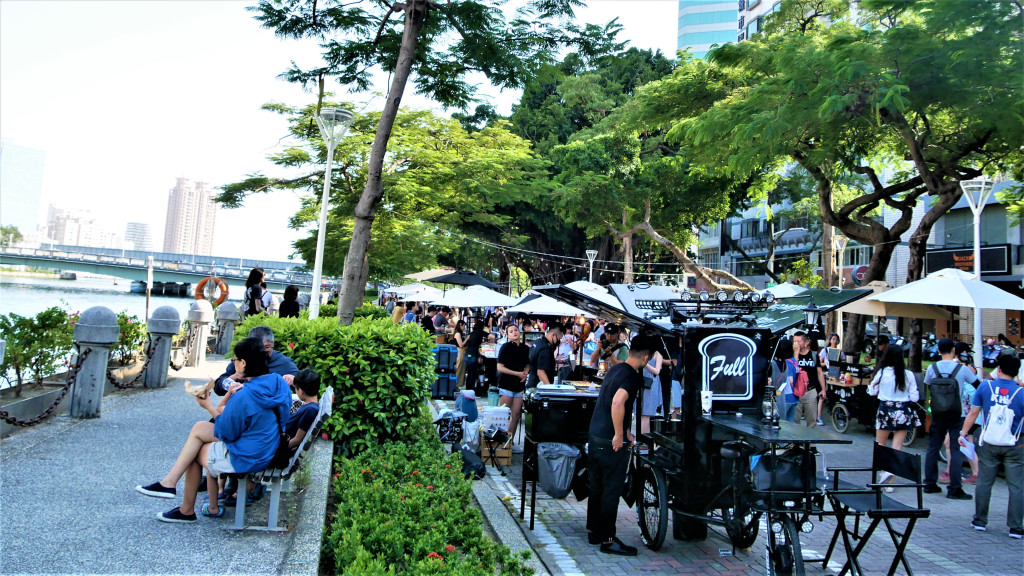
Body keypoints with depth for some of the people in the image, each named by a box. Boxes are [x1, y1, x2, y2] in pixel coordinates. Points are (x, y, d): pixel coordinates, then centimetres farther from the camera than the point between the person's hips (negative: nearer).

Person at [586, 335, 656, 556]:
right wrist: (619, 435, -24)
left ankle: (594, 531, 29)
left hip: (595, 436, 9)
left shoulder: (615, 369, 11)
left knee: (596, 487, 18)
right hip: (612, 442, -9)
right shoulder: (633, 376, -17)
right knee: (612, 491, 2)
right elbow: (617, 402, -34)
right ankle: (608, 540, 11)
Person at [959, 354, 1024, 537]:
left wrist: (963, 433, 8)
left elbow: (973, 413, -2)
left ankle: (980, 521, 19)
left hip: (989, 444, 1)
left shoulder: (985, 386, -5)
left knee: (984, 482, 11)